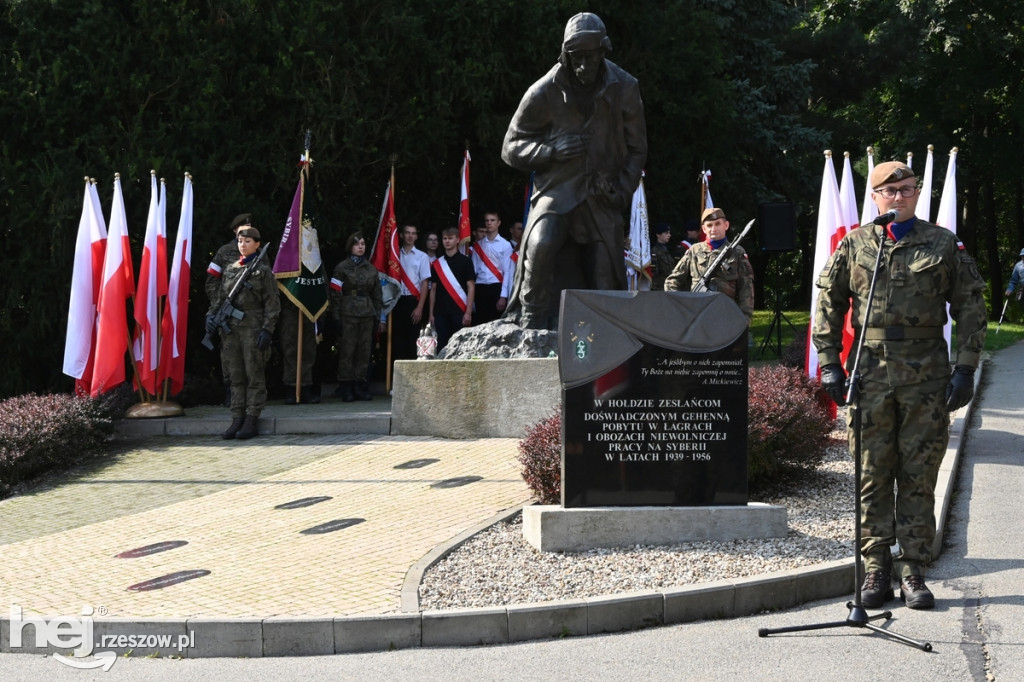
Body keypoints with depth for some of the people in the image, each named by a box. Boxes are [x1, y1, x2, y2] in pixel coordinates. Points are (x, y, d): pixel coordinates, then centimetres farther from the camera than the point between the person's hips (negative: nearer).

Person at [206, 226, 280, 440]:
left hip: (252, 327, -5)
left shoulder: (263, 270, 0)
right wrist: (211, 314, 0)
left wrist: (267, 329, -12)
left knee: (254, 374, -1)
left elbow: (272, 303, -3)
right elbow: (220, 296, 17)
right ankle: (237, 419, 11)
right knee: (235, 376, 7)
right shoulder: (230, 269, 14)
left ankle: (251, 420, 3)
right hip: (230, 328, 5)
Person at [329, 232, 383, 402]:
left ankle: (361, 386, 11)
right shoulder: (342, 268, 1)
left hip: (367, 314, 4)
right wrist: (336, 316, -9)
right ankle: (346, 387, -1)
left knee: (364, 350, 4)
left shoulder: (371, 268, 14)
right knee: (347, 349, -5)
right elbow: (335, 293, -3)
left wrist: (377, 314, 10)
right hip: (348, 314, -4)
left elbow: (377, 293, 17)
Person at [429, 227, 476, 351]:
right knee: (441, 347, 3)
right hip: (441, 312, 3)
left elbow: (471, 287, -2)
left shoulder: (465, 261, 2)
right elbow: (433, 289, 15)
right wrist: (431, 313, 9)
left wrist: (468, 312, -9)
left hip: (460, 311, -3)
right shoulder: (437, 264, 12)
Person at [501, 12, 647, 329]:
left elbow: (637, 148, 10)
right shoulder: (543, 93, -7)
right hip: (558, 191, -2)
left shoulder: (625, 88, -2)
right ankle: (531, 321, -18)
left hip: (603, 198, 2)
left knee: (606, 283, 3)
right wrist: (551, 150, -17)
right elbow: (511, 148, 1)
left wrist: (623, 192, -2)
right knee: (541, 244, -31)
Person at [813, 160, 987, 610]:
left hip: (926, 374, 0)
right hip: (870, 373, 1)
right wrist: (828, 362, 2)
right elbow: (828, 303, 11)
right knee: (872, 475, 3)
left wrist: (966, 367, -2)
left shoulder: (943, 244, 7)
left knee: (919, 476, 2)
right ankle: (876, 572, 10)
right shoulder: (854, 244, 8)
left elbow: (970, 307, 6)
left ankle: (913, 572, 9)